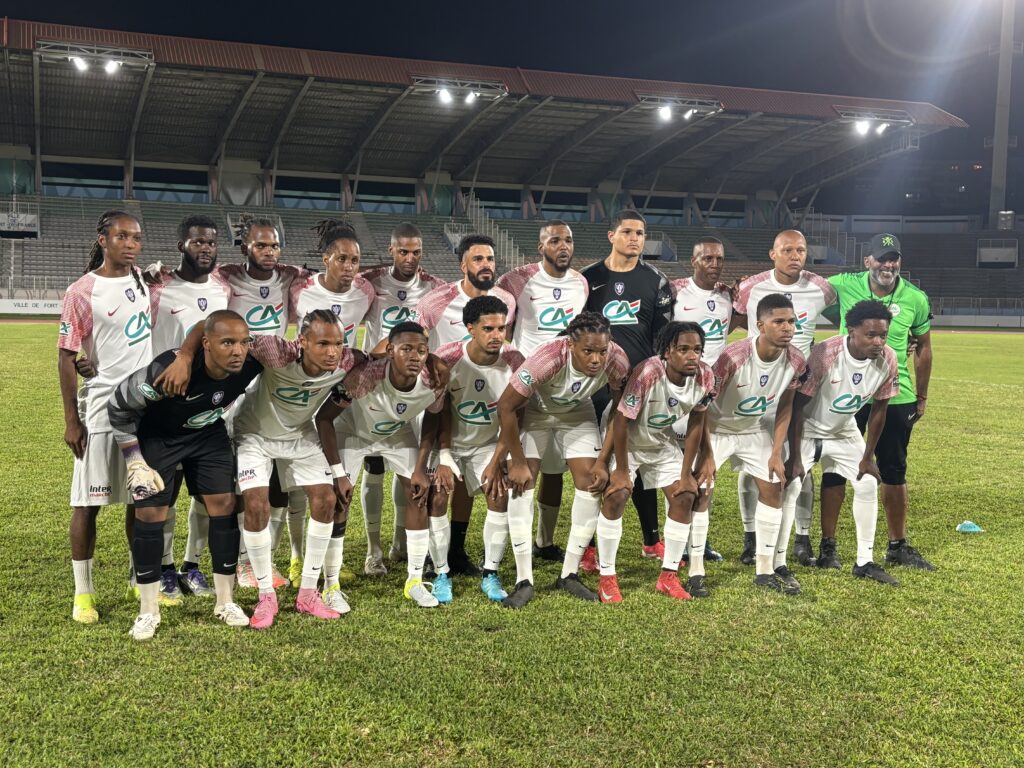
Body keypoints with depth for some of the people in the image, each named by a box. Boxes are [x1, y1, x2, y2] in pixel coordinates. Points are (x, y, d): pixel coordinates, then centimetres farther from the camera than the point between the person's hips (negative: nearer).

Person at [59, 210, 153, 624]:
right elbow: (66, 358, -9)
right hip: (101, 411, -5)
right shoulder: (82, 292, -11)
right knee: (88, 501, 1)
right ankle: (83, 593, 12)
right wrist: (71, 420, -12)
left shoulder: (143, 280, 6)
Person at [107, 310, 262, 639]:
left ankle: (225, 602, 13)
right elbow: (118, 408, -21)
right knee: (150, 514, -6)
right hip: (157, 436, -4)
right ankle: (148, 611, 9)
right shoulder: (168, 370, -38)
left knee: (224, 506, -2)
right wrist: (135, 462, -18)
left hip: (208, 434, 4)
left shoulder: (250, 366, -27)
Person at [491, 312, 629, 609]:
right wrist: (517, 462, -22)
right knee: (522, 482, -16)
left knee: (592, 482, -8)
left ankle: (570, 575, 7)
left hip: (577, 412, 3)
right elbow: (506, 407, -30)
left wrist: (603, 461, -11)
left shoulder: (617, 361, -29)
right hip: (534, 411, -3)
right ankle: (524, 581, -6)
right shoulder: (548, 359, -40)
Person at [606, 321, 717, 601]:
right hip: (625, 441, -5)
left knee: (685, 497, -2)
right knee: (616, 496, -19)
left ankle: (669, 575, 12)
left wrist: (686, 473, -3)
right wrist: (622, 471, -20)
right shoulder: (647, 374, -36)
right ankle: (607, 578, -6)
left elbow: (695, 424, -6)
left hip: (663, 442, 5)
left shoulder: (704, 376, -20)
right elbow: (621, 422, -27)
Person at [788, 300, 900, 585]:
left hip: (844, 431, 5)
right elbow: (797, 405, -25)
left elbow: (878, 408, -4)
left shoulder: (888, 360, -18)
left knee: (868, 485, 2)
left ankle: (865, 561, 13)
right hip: (806, 430, -5)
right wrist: (794, 457, -23)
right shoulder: (824, 355, -33)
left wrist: (867, 457, 0)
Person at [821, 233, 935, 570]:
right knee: (836, 470, 5)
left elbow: (923, 347, 8)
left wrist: (921, 397, 10)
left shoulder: (916, 298, -4)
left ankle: (898, 546, 28)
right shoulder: (844, 286, -9)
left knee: (894, 474, 12)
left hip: (896, 397, 2)